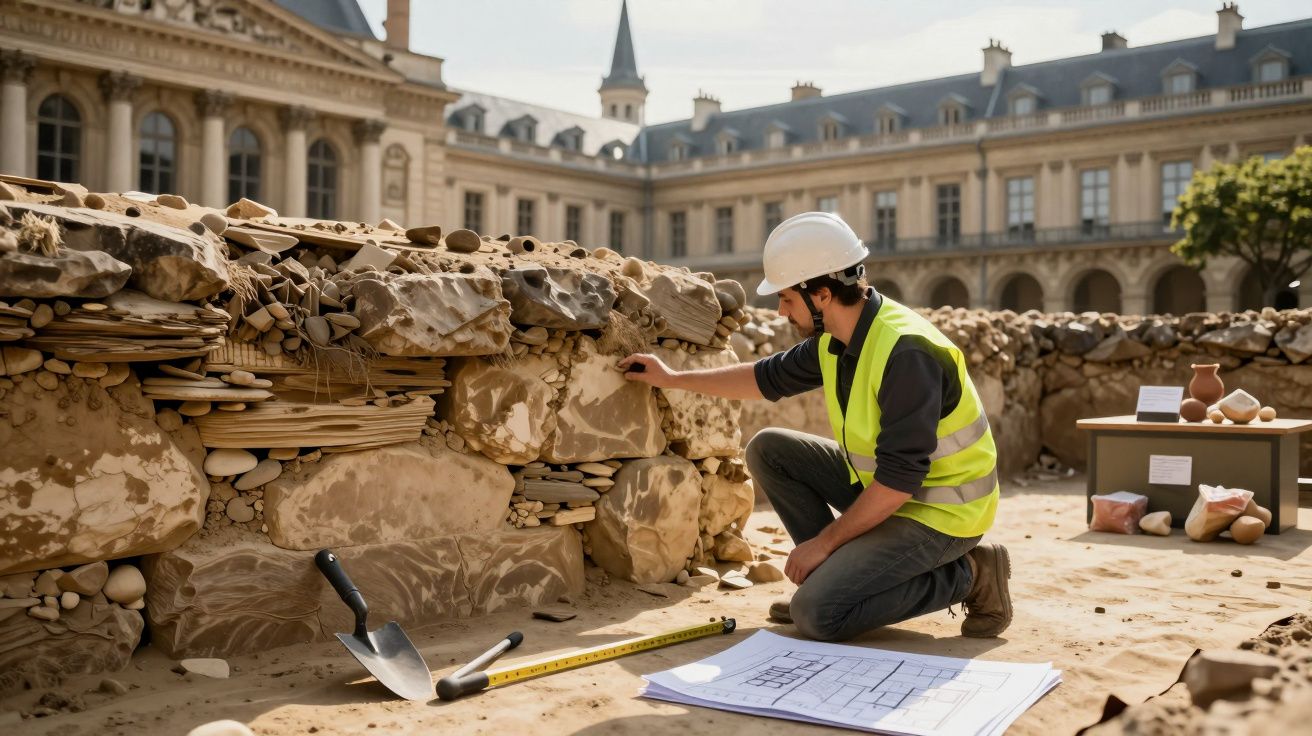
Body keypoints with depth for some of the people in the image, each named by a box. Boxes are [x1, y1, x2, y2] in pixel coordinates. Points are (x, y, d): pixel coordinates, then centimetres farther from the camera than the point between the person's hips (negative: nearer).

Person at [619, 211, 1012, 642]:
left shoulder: (907, 352, -29)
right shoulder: (834, 338, -2)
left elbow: (899, 480, -29)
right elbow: (770, 378, 16)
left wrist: (823, 543, -20)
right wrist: (672, 378, 18)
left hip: (938, 511, -8)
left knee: (816, 613, -20)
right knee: (768, 449, 5)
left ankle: (967, 575, -4)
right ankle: (840, 572, 9)